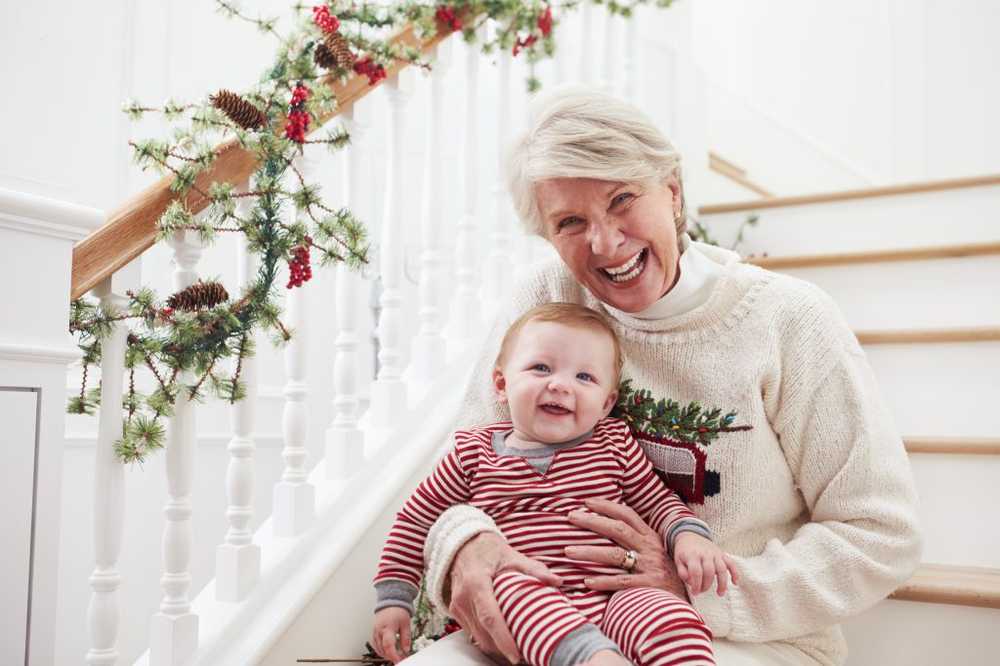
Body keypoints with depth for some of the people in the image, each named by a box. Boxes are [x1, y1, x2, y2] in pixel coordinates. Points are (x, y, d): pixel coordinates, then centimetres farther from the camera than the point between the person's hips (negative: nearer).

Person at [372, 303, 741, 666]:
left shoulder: (615, 445, 11)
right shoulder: (473, 454, 9)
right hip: (517, 607, -1)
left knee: (673, 623, -31)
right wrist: (394, 599, 16)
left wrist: (689, 535, -1)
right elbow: (416, 519, 18)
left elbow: (658, 502, 21)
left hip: (613, 596, 1)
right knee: (513, 583, -36)